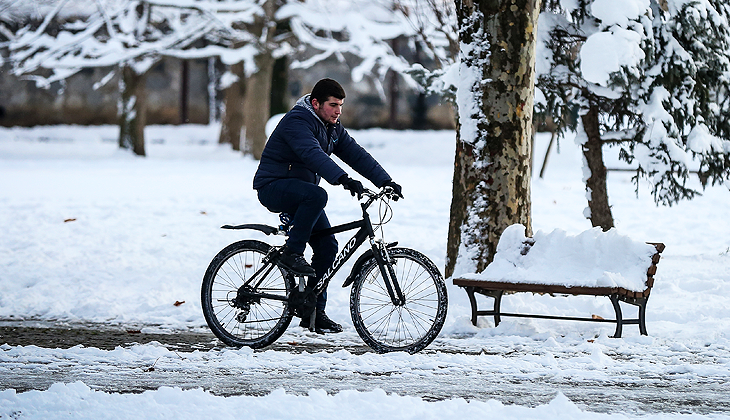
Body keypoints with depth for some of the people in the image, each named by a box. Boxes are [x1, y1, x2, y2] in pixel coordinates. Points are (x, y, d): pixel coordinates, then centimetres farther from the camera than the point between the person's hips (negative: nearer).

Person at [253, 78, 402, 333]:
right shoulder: (297, 122, -21)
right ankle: (291, 253, -25)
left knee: (327, 246, -3)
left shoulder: (332, 128, 8)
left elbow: (356, 154, 3)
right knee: (317, 195, -37)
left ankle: (314, 311, 4)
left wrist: (385, 181, -9)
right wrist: (343, 179, -49)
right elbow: (313, 154, -37)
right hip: (273, 187, -8)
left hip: (300, 191, 9)